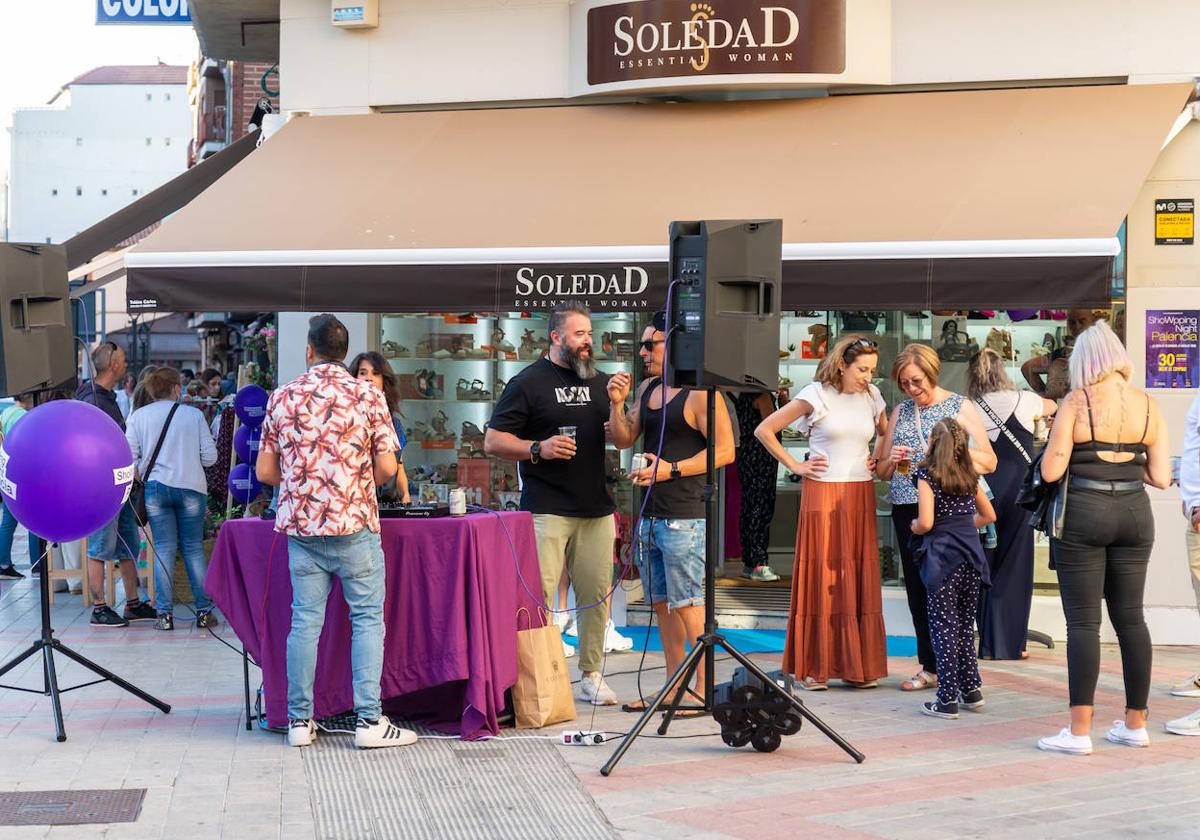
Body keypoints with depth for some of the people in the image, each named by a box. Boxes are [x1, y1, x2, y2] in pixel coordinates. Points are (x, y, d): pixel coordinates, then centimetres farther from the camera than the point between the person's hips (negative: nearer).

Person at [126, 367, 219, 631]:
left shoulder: (139, 416, 2)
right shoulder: (194, 414, -1)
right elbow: (210, 456, -1)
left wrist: (139, 476, 18)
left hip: (155, 487, 1)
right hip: (191, 488, -1)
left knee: (164, 549, 5)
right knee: (193, 549, 7)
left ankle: (164, 614, 2)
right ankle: (204, 612, 8)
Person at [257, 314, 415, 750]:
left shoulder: (282, 397, 5)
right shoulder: (367, 394, -3)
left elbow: (264, 471, 7)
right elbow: (387, 467, -6)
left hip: (299, 525, 3)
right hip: (354, 525, -3)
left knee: (305, 620, 7)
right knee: (367, 618, 2)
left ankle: (300, 720, 11)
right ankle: (369, 719, -2)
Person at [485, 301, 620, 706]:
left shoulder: (600, 381, 16)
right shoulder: (528, 382, -1)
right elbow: (493, 441, -4)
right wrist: (538, 448, -19)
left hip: (597, 509, 5)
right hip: (547, 510, -5)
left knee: (597, 595, 7)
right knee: (537, 595, -8)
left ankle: (592, 675, 18)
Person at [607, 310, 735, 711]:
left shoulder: (699, 393, -10)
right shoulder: (647, 388, 15)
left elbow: (724, 451, -15)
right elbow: (623, 440, 18)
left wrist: (672, 470, -18)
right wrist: (617, 404, 2)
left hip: (685, 518, -9)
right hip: (650, 515, 9)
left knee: (688, 603, -8)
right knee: (661, 603, 12)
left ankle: (703, 690, -2)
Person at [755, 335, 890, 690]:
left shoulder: (872, 397, 10)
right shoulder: (816, 395, -4)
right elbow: (764, 430, -4)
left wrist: (878, 460, 11)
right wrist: (795, 466, -4)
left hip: (861, 496, 5)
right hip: (824, 496, -4)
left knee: (860, 578, 3)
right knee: (821, 577, -3)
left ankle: (858, 666, 10)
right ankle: (813, 668, 3)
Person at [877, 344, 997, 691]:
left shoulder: (960, 407, 3)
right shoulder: (901, 411, 15)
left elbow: (989, 461, -1)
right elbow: (881, 470, 18)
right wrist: (892, 461, -4)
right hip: (907, 507, 4)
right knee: (917, 588, 5)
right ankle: (930, 667, 13)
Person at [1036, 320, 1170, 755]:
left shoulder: (1076, 403, -8)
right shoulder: (1148, 405, 3)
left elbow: (1050, 471, -11)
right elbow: (1160, 476, 1)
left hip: (1083, 514, -4)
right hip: (1134, 514, 4)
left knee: (1083, 621, -3)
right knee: (1130, 617, 13)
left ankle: (1079, 731, -4)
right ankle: (1135, 723, 19)